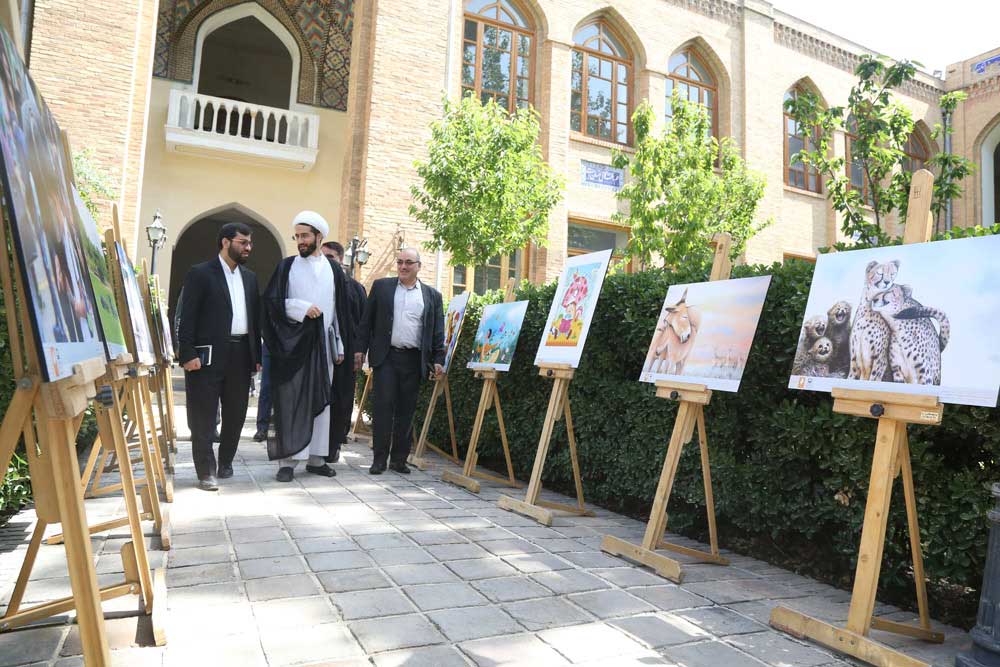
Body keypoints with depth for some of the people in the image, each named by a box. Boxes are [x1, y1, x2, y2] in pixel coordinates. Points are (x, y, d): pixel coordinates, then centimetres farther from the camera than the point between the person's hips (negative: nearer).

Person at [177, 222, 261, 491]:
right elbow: (187, 317, -6)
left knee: (236, 413, 12)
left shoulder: (249, 277, 16)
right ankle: (206, 471, 6)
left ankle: (226, 461, 28)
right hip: (209, 354, -6)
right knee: (204, 416, -1)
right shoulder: (200, 273, -2)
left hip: (241, 354, 6)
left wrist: (257, 355, 11)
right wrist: (188, 355, -14)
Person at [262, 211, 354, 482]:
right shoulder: (287, 266, 5)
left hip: (323, 341, 2)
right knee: (290, 400, -3)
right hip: (292, 341, -2)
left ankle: (316, 458, 13)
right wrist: (302, 308, -15)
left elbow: (340, 309, 11)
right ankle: (288, 460, 2)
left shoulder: (333, 268, 10)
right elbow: (272, 301, -1)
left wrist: (340, 345, 8)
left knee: (321, 399, 5)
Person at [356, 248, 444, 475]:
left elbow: (438, 331, 8)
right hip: (385, 356, -1)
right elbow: (367, 321, 8)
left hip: (414, 360, 1)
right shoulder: (381, 286, 10)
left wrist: (438, 360, -1)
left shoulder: (432, 295, 11)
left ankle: (399, 459, 13)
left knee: (406, 410, 4)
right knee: (383, 406, -4)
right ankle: (379, 458, 3)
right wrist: (360, 350, 1)